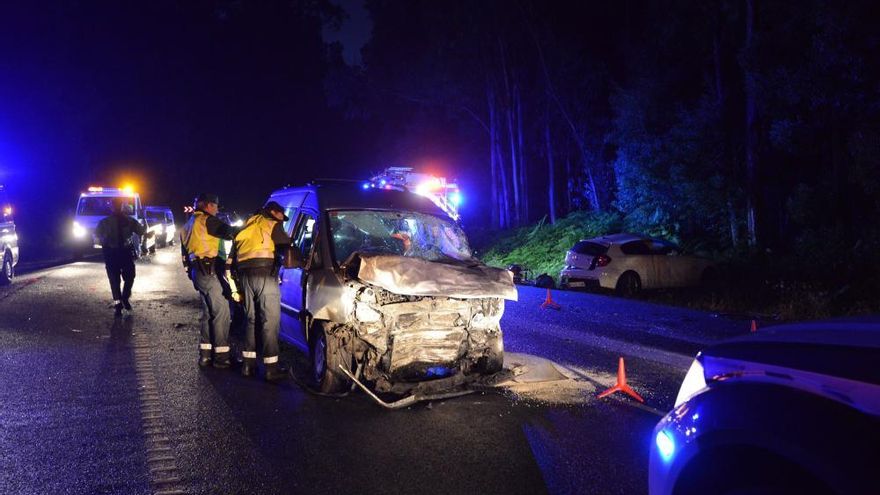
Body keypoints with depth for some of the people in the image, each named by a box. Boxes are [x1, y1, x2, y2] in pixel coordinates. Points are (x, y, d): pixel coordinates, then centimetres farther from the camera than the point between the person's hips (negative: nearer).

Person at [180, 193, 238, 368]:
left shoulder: (188, 225, 23)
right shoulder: (206, 220, -7)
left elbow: (185, 252, 27)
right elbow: (229, 232, -20)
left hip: (196, 270, 10)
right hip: (207, 269, -10)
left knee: (208, 311, 16)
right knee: (221, 311, -9)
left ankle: (205, 353, 17)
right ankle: (221, 355, -11)